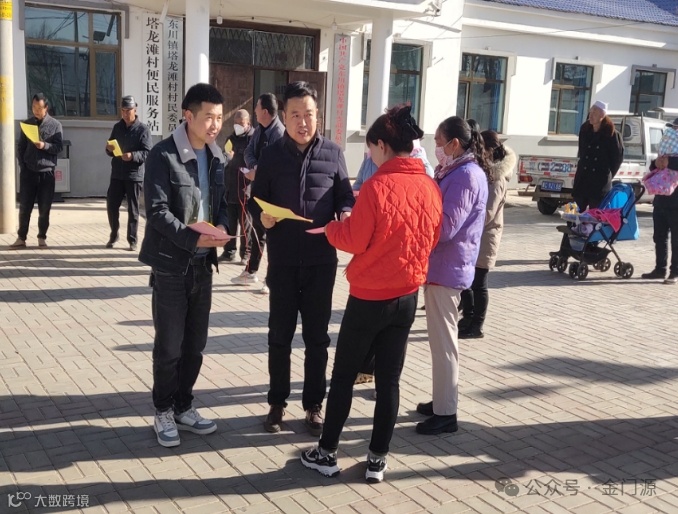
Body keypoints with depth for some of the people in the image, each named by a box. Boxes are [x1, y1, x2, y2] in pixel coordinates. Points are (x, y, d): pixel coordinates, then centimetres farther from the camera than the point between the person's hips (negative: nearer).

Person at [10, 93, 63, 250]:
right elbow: (20, 147, 9)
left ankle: (42, 238, 13)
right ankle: (21, 238, 9)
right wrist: (22, 166, -1)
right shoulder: (27, 124, 8)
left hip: (47, 172, -2)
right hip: (28, 172, 2)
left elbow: (59, 147, -5)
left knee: (44, 209, 3)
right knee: (24, 207, 3)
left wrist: (45, 145, -22)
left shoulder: (55, 125, 2)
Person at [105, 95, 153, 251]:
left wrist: (133, 156, -27)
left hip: (134, 175, -4)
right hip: (117, 174, 4)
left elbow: (148, 152, -11)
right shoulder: (117, 127, 12)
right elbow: (110, 151, 17)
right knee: (111, 205, 5)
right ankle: (113, 235, 23)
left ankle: (132, 240, 9)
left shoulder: (143, 129, -4)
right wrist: (109, 149, -6)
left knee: (133, 209, 2)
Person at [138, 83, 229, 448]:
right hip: (171, 265, -6)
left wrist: (222, 226, -10)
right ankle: (164, 413, 22)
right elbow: (157, 212, -18)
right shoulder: (163, 155, -13)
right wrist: (192, 239, -28)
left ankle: (183, 407, 29)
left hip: (203, 264, 6)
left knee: (195, 344, 13)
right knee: (169, 346, 5)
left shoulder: (217, 156, 7)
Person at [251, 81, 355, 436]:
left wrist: (345, 216, -16)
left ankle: (314, 404, 25)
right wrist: (262, 217, -16)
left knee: (317, 336, 10)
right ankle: (277, 402, 26)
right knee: (280, 335, 10)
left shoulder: (332, 153, 1)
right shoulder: (271, 155, 2)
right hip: (282, 260, 0)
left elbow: (345, 196, 6)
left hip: (321, 259, 0)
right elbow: (256, 199, 5)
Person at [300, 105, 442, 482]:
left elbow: (354, 241, -13)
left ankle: (327, 454, 19)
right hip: (408, 297, 5)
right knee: (389, 379, 12)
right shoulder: (431, 188, -1)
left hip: (369, 297, -5)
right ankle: (378, 460, 20)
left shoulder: (377, 187, -18)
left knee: (343, 376, 9)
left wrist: (332, 227, 5)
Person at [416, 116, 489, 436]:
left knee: (443, 340, -2)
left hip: (446, 268, -10)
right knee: (441, 337, 18)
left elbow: (445, 227, -23)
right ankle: (442, 401, 30)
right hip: (443, 266, 10)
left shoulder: (465, 176, -18)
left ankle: (446, 413, 7)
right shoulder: (459, 172, 14)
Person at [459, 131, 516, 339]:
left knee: (478, 283, 1)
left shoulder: (496, 178, -16)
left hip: (484, 237, -8)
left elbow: (487, 213, -22)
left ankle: (476, 325, 12)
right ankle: (468, 317, 29)